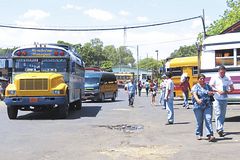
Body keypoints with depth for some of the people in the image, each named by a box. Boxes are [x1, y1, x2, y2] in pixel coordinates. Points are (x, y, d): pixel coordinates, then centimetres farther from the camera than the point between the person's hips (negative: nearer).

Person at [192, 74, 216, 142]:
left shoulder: (208, 86, 14)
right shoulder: (195, 87, 0)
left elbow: (212, 92, 23)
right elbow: (194, 94, -17)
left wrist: (211, 93, -2)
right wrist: (198, 100, -37)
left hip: (208, 106, 2)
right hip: (198, 106, -2)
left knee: (208, 119, -9)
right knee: (199, 121, 4)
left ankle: (210, 135, -14)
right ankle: (198, 134, 19)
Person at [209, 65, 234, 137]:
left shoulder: (228, 78, 9)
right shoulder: (214, 78, 0)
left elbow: (232, 88, 12)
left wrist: (227, 91, -9)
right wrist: (217, 90, -20)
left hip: (224, 99, 4)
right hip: (217, 99, -4)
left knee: (223, 115, 7)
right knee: (218, 114, -12)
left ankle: (220, 128, 17)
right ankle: (220, 129, -17)